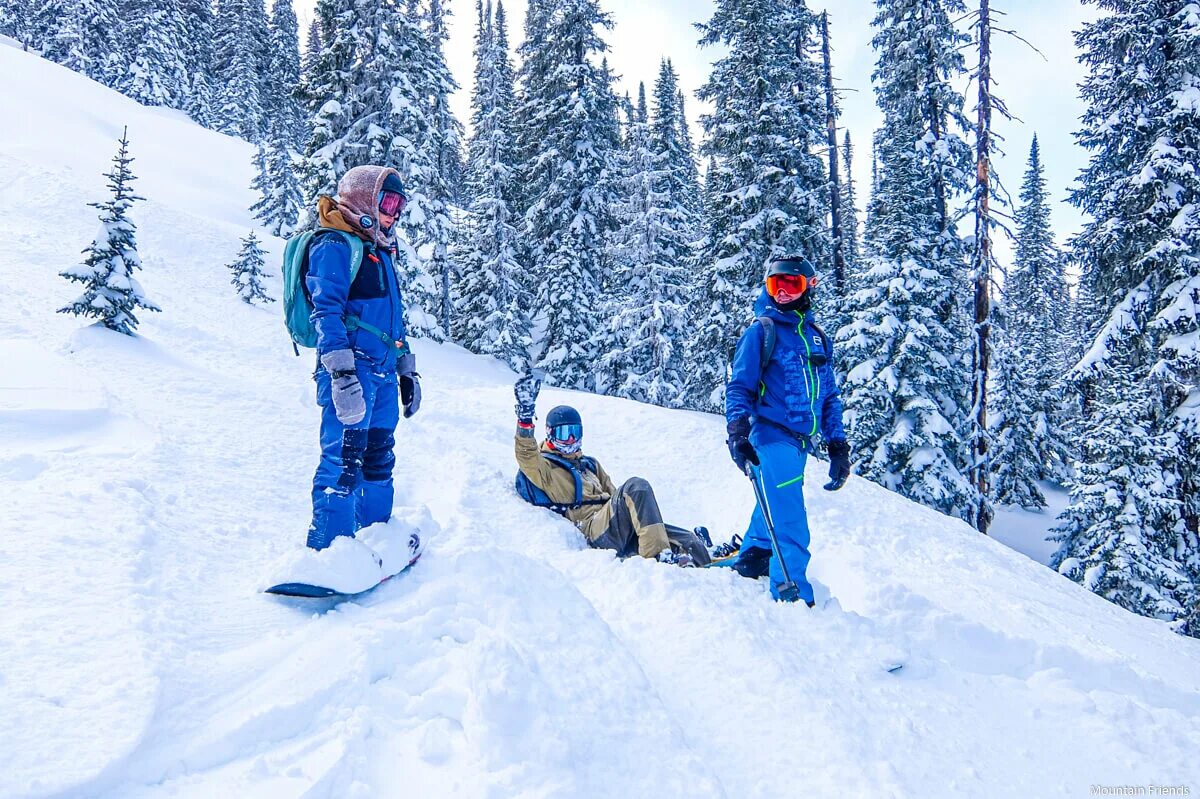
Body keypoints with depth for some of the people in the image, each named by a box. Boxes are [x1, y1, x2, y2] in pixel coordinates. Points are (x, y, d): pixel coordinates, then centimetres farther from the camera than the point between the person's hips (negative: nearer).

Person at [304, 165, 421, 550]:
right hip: (351, 370, -9)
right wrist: (342, 375, -24)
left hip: (383, 372, 9)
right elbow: (326, 313, -16)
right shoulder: (335, 246, -6)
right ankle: (329, 550, -7)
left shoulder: (381, 250, 22)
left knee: (378, 456, 15)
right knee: (343, 459, -11)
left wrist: (407, 370, 25)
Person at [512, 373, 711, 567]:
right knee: (637, 486, -30)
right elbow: (527, 455, -11)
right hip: (595, 532, -7)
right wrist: (525, 416, -25)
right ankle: (659, 554, -40)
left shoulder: (590, 464, 33)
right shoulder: (545, 466, 11)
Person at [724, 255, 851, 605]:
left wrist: (838, 445, 11)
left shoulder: (818, 338, 16)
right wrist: (738, 434, -17)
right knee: (790, 526, -13)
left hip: (800, 441, 7)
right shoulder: (761, 331, -1)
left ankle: (752, 559, 40)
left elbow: (829, 397, 18)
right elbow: (739, 388, -5)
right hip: (773, 436, -6)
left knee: (776, 508, 21)